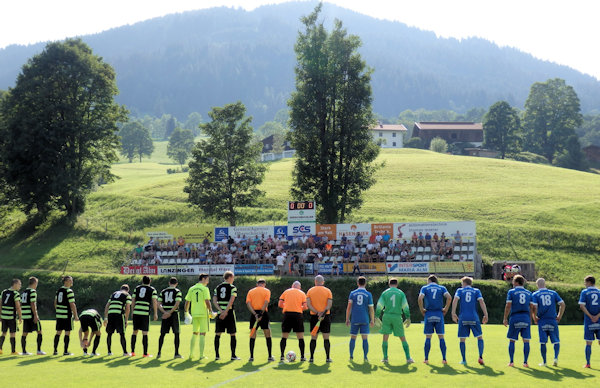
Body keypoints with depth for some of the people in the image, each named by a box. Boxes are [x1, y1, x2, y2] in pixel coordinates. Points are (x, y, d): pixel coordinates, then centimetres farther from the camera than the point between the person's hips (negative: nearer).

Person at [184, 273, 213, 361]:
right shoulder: (204, 289, -6)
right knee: (202, 334, -1)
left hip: (194, 314, 5)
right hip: (203, 314, -5)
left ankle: (191, 354, 16)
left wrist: (186, 312, 19)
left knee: (195, 334, 16)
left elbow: (187, 302, 9)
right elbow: (207, 302, -14)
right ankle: (201, 355, -1)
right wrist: (211, 312, -6)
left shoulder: (191, 289, 9)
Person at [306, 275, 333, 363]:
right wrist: (323, 313, -15)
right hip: (326, 316, -1)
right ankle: (328, 358, 4)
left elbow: (308, 305, -7)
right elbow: (329, 304, -9)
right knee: (326, 338, 4)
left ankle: (311, 358, 2)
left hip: (314, 316, 1)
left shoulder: (310, 291, 4)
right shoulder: (328, 291, 2)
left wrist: (317, 313, -13)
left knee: (313, 338, 4)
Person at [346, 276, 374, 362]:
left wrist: (347, 319, 6)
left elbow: (349, 307, 0)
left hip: (354, 320, 1)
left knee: (353, 338, 10)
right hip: (365, 320, -1)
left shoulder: (353, 293, 4)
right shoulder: (368, 294, 2)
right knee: (365, 338, 0)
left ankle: (351, 356, 10)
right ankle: (365, 357, -5)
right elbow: (371, 309, 2)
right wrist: (372, 320, 12)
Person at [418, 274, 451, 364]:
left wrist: (422, 310, 0)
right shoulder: (442, 288, 9)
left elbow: (420, 299, -11)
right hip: (439, 315, 1)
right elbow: (449, 298, -7)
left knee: (428, 337, 4)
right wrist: (446, 309, 2)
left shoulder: (425, 288, 6)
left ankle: (426, 359, 6)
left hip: (429, 314, -1)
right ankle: (444, 359, 1)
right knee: (441, 337, 4)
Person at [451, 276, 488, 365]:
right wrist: (485, 315, -3)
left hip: (463, 318, 0)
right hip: (474, 318, 0)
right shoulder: (476, 291, 12)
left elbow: (455, 300, -5)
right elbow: (481, 302, -1)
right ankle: (480, 357, -3)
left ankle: (464, 360, 7)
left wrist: (453, 313, -9)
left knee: (462, 339, 7)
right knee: (480, 337, 10)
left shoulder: (460, 290, 10)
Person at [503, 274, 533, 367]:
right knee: (526, 341, 2)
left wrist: (505, 318, 2)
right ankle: (525, 362, -1)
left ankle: (511, 361, 5)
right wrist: (530, 319, 16)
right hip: (526, 318, 2)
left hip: (515, 318, -2)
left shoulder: (511, 292, 2)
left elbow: (508, 306, -4)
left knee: (512, 340, 6)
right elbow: (531, 307, 10)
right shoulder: (529, 293, 12)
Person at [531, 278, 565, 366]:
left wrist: (534, 318, 0)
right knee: (556, 341, 8)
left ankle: (544, 362, 7)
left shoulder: (535, 294, 1)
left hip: (542, 321, -1)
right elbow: (562, 304, 2)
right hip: (553, 321, 1)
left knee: (542, 342, 5)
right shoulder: (553, 293, 7)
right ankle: (556, 357, -10)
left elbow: (533, 307, -12)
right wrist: (559, 316, 9)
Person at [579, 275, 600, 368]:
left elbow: (582, 306, -12)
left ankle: (587, 363, 6)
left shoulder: (584, 292, -2)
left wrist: (590, 316, -9)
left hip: (589, 322, -2)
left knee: (588, 343, 3)